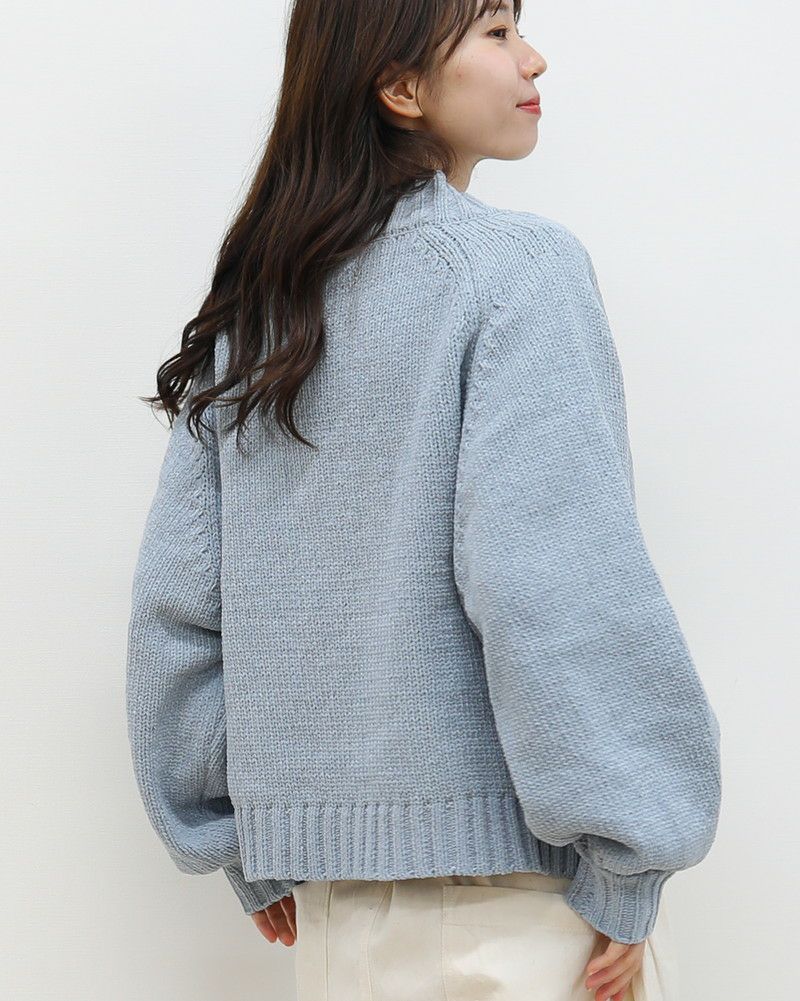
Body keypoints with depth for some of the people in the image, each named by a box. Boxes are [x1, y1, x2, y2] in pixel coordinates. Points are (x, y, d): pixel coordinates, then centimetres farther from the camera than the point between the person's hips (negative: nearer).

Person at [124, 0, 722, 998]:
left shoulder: (249, 313, 7)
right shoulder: (515, 263, -11)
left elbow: (175, 600, 6)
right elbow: (549, 582, -21)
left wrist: (254, 851, 14)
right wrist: (626, 872, -13)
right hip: (509, 877, -6)